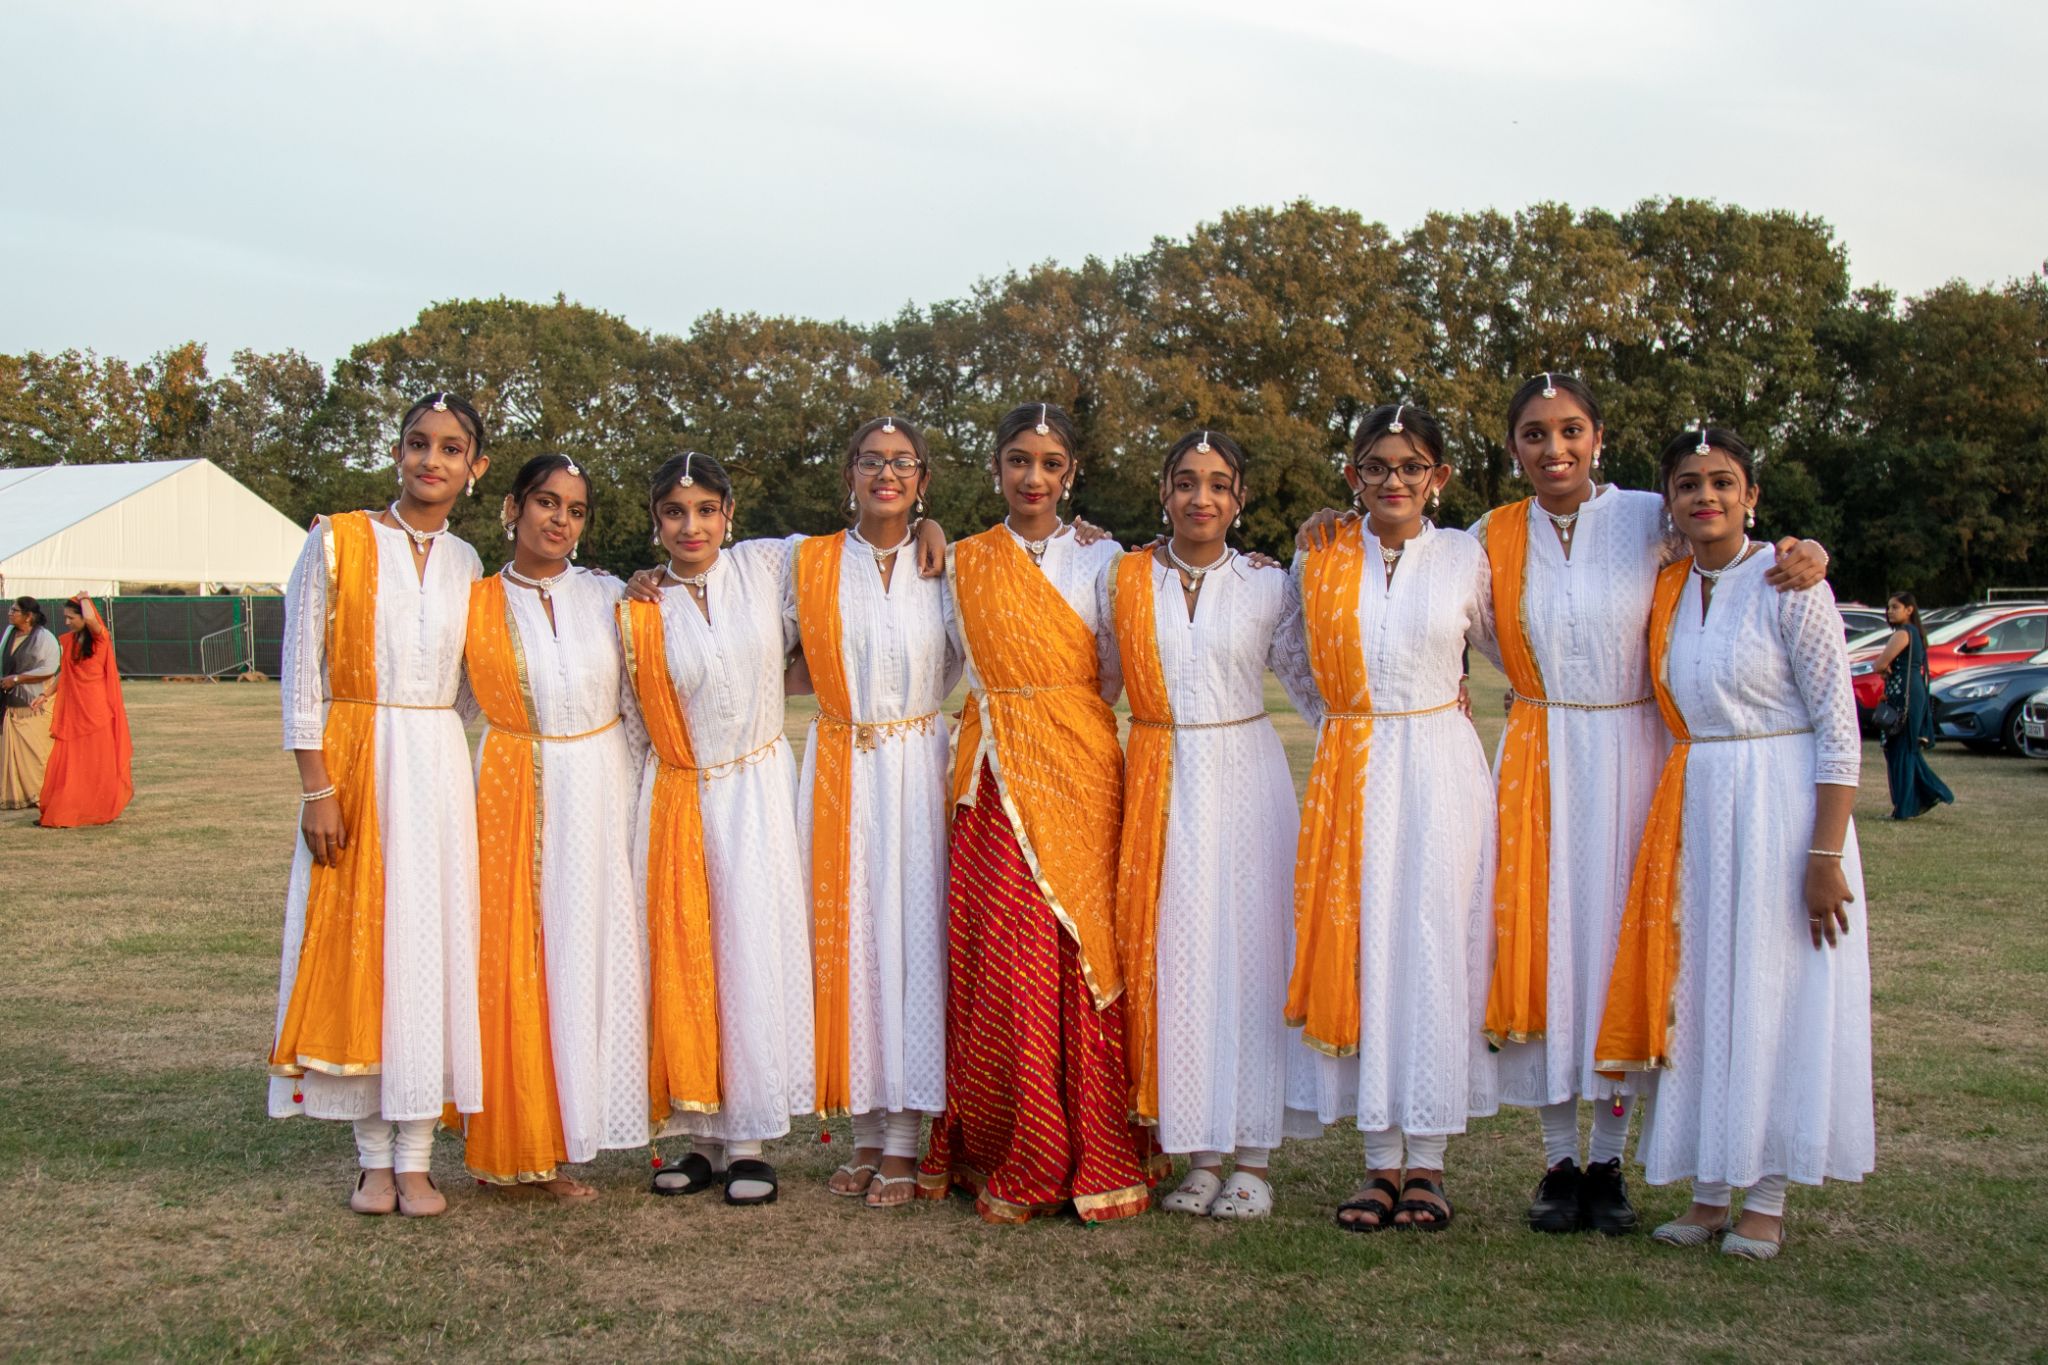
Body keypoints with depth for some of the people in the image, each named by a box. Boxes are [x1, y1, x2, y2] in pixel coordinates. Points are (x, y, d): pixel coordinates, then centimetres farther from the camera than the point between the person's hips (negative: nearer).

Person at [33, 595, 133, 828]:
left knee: (98, 761, 0)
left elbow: (90, 619, -28)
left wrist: (84, 599, -9)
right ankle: (59, 814, 3)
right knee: (67, 762, 1)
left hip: (96, 708, -5)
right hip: (72, 708, 5)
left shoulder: (99, 638, -6)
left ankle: (102, 810, 10)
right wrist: (45, 695, 13)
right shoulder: (68, 641, 10)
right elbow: (64, 673, 19)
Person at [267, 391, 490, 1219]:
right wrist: (317, 788, -10)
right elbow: (301, 675, -3)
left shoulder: (468, 565, 10)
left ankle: (415, 1158, 10)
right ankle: (375, 1158, 12)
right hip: (357, 766, -3)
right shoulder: (338, 543, 0)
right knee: (356, 946, 1)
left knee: (431, 947, 2)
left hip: (441, 770, 3)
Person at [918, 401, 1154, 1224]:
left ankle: (1095, 1162, 3)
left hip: (1078, 778, -1)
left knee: (1081, 958, -6)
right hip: (994, 784, 1)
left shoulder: (1099, 561, 7)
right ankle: (1007, 1164, 7)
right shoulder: (964, 564, 11)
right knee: (996, 963, -4)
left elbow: (1114, 677, 10)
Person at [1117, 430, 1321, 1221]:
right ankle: (1199, 1153, 13)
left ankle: (1253, 1157, 9)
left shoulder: (1268, 586, 3)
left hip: (1244, 779, -1)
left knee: (1249, 949, 0)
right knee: (1172, 954, 2)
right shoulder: (1125, 579, 5)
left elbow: (1314, 677, 8)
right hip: (1159, 786, 1)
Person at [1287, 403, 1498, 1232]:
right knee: (1360, 951, 1)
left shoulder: (1466, 558, 2)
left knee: (1435, 951, -1)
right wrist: (1337, 726, 12)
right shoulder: (1318, 561, 6)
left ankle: (1426, 1162, 9)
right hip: (1349, 779, 2)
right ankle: (1381, 1161, 10)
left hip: (1440, 772, -1)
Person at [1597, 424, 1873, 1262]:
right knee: (1699, 997, 8)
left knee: (1776, 997, 1)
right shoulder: (1666, 592, 8)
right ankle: (1708, 1191, 18)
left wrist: (1825, 855, -17)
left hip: (1780, 809, -6)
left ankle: (1766, 1201, 11)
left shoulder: (1788, 583, -10)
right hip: (1694, 813, 6)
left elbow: (1839, 726, -12)